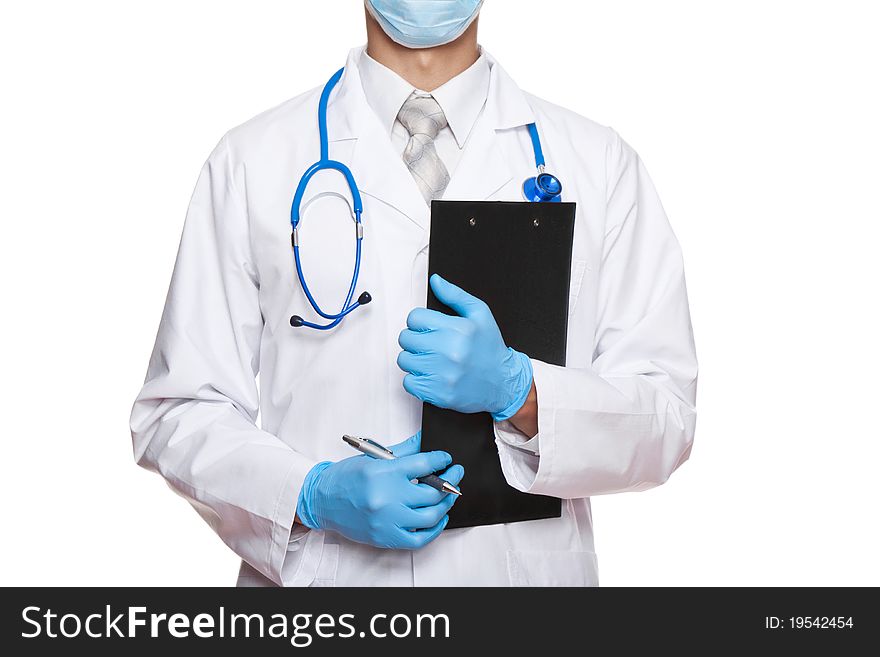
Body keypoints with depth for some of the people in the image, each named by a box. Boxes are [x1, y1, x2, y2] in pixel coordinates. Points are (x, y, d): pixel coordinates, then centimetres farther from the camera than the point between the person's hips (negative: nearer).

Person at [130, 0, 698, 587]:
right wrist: (315, 494, -19)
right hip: (318, 569, 0)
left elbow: (666, 418, -5)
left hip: (531, 566, 1)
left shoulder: (599, 163, -2)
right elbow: (180, 411, -4)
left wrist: (513, 386, -21)